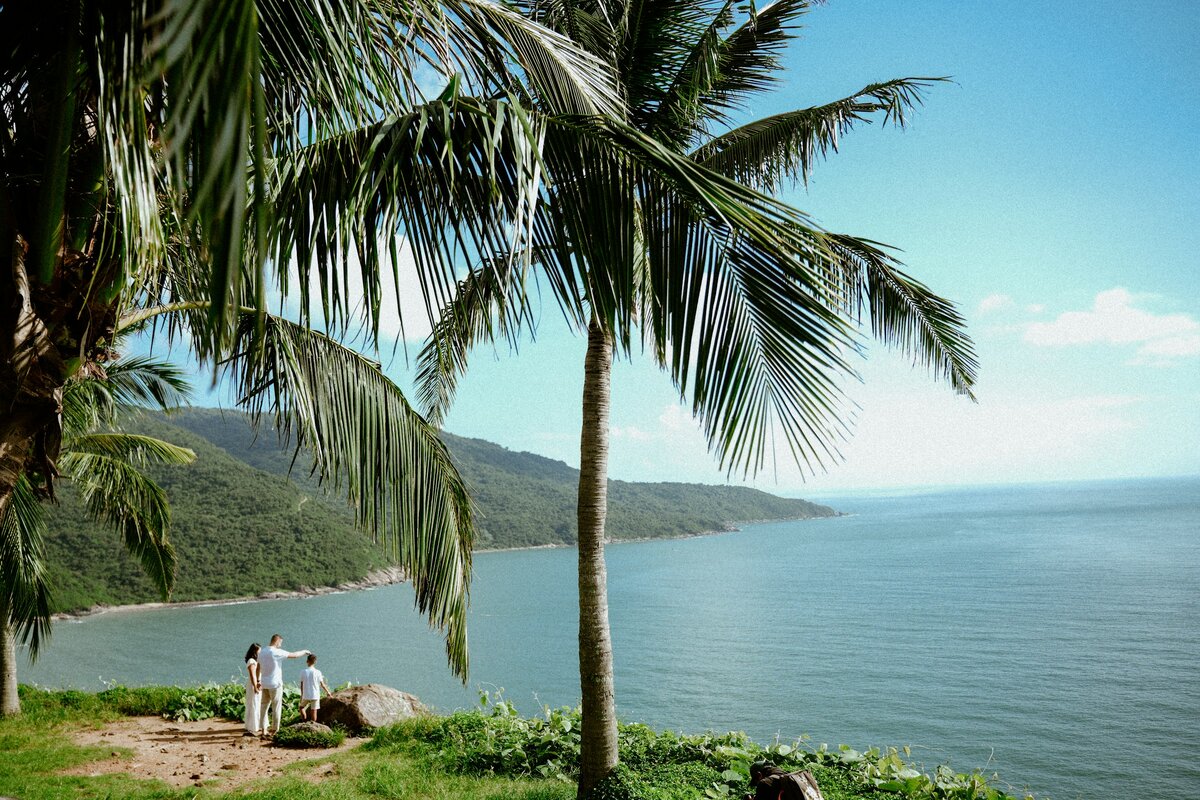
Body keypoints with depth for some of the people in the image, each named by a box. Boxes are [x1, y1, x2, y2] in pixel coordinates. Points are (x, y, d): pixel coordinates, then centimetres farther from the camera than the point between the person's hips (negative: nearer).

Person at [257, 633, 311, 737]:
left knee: (265, 707, 11)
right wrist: (304, 652, 6)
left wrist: (258, 681, 23)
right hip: (275, 684, -7)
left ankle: (264, 730, 13)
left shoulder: (262, 652, 6)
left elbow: (258, 668, 14)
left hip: (264, 684, 7)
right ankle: (276, 730, 9)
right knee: (277, 708, 4)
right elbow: (294, 655, -11)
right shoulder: (277, 652, -16)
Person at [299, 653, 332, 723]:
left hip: (306, 696, 1)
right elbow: (322, 684, -2)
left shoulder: (303, 672, -5)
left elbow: (301, 685, 1)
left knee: (302, 707, 23)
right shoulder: (317, 672, -8)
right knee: (314, 711, 8)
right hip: (315, 695, -1)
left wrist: (302, 695, 16)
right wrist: (327, 692, 13)